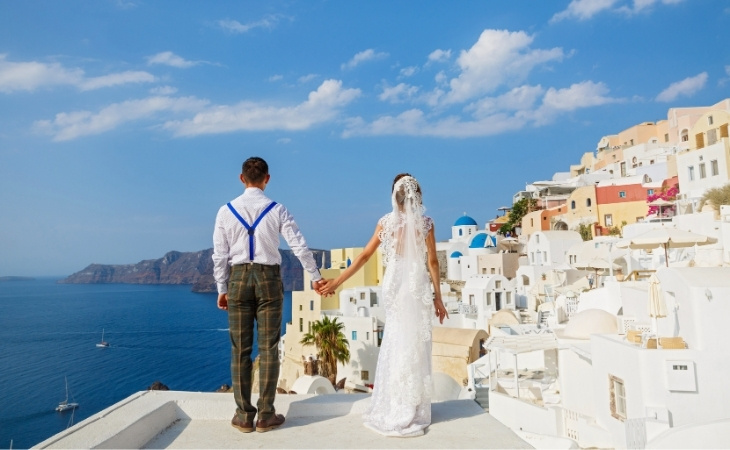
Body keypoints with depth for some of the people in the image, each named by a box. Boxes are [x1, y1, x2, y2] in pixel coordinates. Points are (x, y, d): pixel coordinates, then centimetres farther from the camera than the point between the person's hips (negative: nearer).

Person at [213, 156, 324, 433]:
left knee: (240, 349, 8)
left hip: (238, 278, 1)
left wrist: (221, 289, 11)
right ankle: (266, 415, 12)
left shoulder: (226, 211, 0)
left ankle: (244, 415, 16)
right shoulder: (277, 210, -3)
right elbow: (299, 246, -2)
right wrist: (315, 276, 9)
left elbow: (220, 255, 2)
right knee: (268, 348, 5)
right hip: (268, 278, -1)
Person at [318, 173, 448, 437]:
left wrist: (336, 282, 3)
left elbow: (364, 256, -3)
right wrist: (437, 297, 1)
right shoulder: (425, 223, -6)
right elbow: (432, 262, -7)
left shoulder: (386, 222, -3)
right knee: (415, 345, 9)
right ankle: (411, 410, 19)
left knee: (396, 344, 14)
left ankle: (394, 409, 23)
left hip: (394, 286, 2)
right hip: (418, 287, -1)